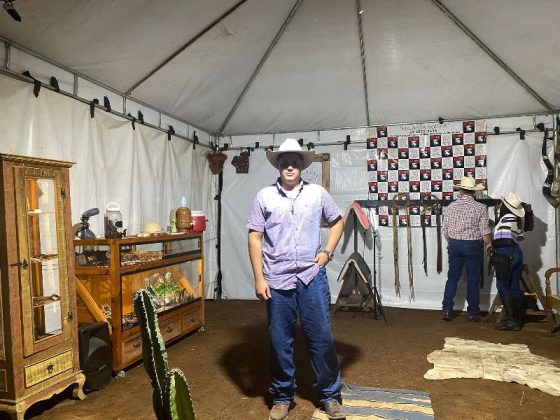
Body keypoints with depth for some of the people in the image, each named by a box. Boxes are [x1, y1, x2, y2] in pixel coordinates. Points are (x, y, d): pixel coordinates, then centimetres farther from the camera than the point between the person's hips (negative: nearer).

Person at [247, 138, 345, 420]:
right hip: (277, 280, 0)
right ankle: (283, 396, 29)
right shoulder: (264, 196, 0)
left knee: (321, 338, 7)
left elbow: (337, 222, 17)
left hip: (312, 277, 1)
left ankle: (330, 395, 26)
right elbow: (255, 238, -1)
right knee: (280, 341, 10)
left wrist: (328, 252, 4)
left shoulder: (318, 193, 3)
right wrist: (259, 278, -6)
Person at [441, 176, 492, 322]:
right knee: (473, 280, 8)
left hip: (454, 245, 2)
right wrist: (488, 246, 5)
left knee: (452, 278, 10)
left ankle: (447, 310, 10)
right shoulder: (480, 207, -8)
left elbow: (445, 230, 3)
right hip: (473, 246, -2)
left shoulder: (451, 206, -1)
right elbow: (485, 231, -10)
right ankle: (473, 312, 17)